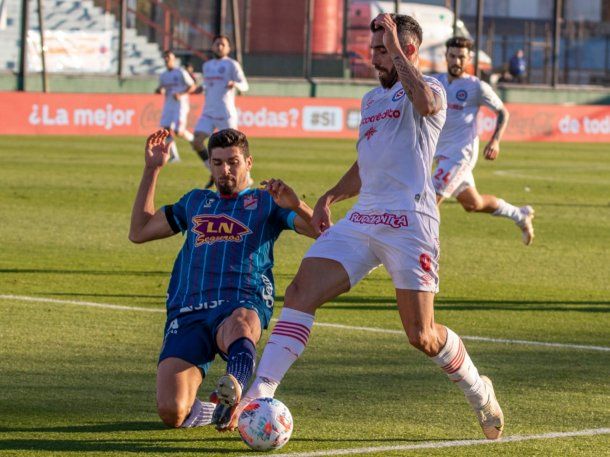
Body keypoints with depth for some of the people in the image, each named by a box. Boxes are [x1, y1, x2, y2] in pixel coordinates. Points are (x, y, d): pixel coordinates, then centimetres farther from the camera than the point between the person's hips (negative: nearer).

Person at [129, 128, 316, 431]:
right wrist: (152, 170, 28)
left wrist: (295, 206, -14)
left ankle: (233, 389, -72)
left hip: (241, 305, -3)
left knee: (239, 324, -46)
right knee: (171, 412, -21)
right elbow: (139, 231, 33)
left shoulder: (265, 202, 19)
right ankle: (215, 412, 10)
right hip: (187, 313, 3)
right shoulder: (195, 202, 32)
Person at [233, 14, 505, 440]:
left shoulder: (432, 88, -1)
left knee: (422, 336, -7)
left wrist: (395, 47, -20)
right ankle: (259, 395, -16)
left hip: (409, 223, -7)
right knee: (300, 293, -12)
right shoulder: (372, 99, 23)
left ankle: (479, 391, 21)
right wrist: (330, 197, 19)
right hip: (362, 220, 7)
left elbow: (424, 103, -29)